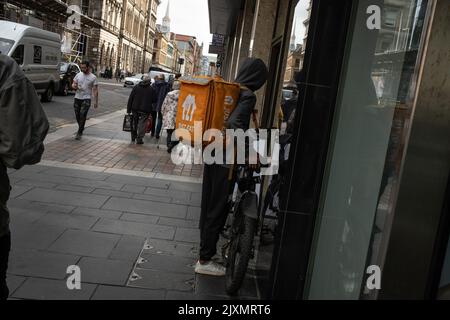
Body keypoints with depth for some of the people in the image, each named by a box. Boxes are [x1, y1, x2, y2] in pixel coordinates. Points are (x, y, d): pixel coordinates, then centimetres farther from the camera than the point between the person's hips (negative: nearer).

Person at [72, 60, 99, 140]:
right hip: (77, 98, 5)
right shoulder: (78, 75, 7)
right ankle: (81, 128, 34)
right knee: (77, 115, 11)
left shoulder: (93, 77, -4)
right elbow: (73, 84, 12)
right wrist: (74, 86, -14)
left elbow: (95, 90, -3)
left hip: (86, 99, -4)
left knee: (82, 115, -15)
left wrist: (96, 101, -7)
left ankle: (79, 133, -11)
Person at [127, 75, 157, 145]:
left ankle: (133, 137, 28)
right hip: (145, 110, -3)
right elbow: (154, 100, -1)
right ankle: (139, 139, -2)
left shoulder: (136, 87, 2)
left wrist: (129, 109, 5)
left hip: (135, 108, 3)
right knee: (142, 124, 2)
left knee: (134, 123, 18)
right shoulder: (151, 89, -5)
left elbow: (130, 99, 2)